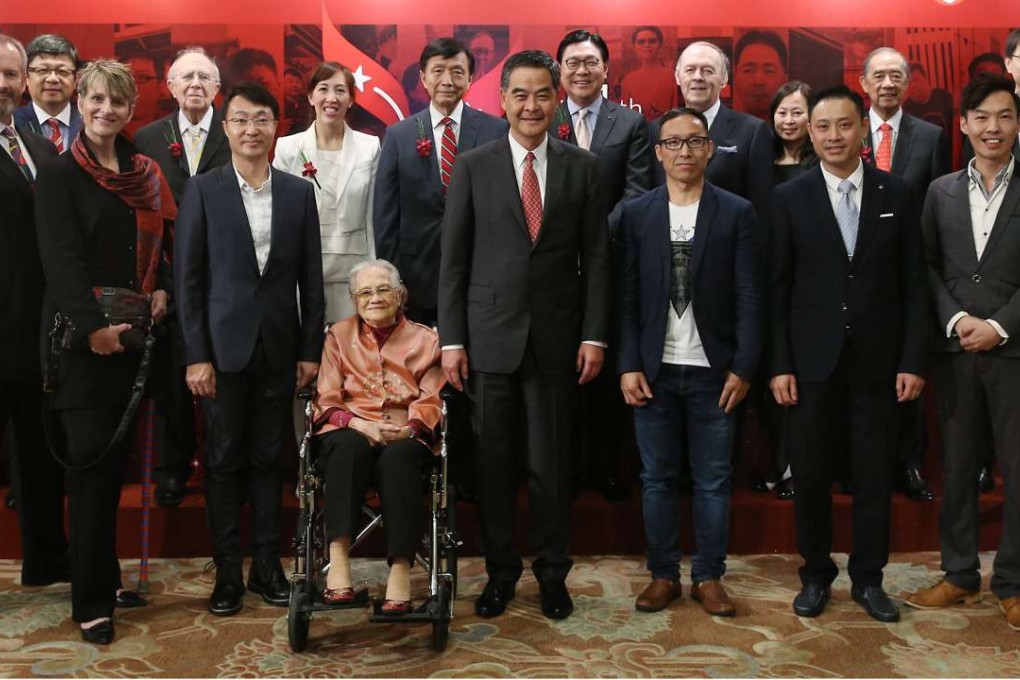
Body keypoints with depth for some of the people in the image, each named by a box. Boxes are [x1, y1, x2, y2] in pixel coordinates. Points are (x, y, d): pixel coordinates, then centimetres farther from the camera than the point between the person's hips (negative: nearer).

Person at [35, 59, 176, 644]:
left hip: (130, 336, 5)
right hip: (82, 339, -5)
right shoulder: (59, 175, -3)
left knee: (116, 462, 10)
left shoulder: (145, 174, 12)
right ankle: (91, 600, 5)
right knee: (92, 461, -4)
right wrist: (94, 327, -22)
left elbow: (161, 243, 16)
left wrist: (162, 290, -4)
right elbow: (61, 259, -12)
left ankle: (106, 576, 22)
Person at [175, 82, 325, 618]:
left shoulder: (299, 193, 6)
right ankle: (227, 573, 15)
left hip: (280, 347, 2)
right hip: (224, 346, -2)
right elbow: (187, 278, -2)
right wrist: (196, 356, -7)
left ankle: (267, 566, 20)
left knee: (269, 459, 9)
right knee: (223, 462, 5)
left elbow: (311, 278, 7)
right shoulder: (202, 191, 0)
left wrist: (311, 349, 3)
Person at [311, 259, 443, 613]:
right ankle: (338, 560, -41)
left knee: (398, 457, -36)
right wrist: (360, 424, -12)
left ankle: (401, 568, -40)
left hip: (405, 436, 0)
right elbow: (327, 400, 8)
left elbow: (431, 401, 7)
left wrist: (407, 428, -15)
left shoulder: (425, 339, 15)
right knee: (350, 447, -36)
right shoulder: (339, 335, 17)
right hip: (351, 431, 1)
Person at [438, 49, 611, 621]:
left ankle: (553, 574, 23)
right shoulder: (474, 167, 2)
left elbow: (596, 258, 4)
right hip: (490, 337, 0)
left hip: (556, 338, 0)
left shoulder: (583, 167, 5)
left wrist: (595, 335, -3)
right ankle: (501, 572, 24)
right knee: (494, 462, 9)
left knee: (552, 465, 7)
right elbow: (454, 259, 2)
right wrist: (452, 339, -3)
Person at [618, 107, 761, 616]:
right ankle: (663, 574, 20)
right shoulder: (636, 214, 5)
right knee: (657, 478, 8)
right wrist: (628, 365, -5)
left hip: (713, 369, -1)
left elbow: (749, 297, -1)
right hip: (654, 369, 1)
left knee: (713, 479, 6)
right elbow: (627, 295, 2)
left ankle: (709, 577, 18)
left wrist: (743, 366, -7)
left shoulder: (736, 213, 2)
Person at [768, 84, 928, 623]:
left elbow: (913, 284, 3)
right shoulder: (790, 198, 0)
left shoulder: (897, 194, 3)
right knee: (810, 475, 7)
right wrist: (779, 364, -5)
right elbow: (777, 287, -1)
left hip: (877, 360, 1)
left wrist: (913, 360, -3)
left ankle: (868, 578, 24)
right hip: (813, 361, -1)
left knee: (875, 475, 8)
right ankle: (816, 574, 25)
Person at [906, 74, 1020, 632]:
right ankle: (959, 575, 21)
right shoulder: (941, 191, 9)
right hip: (955, 350, 2)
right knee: (958, 466, 9)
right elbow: (929, 267, 6)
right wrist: (957, 319, -8)